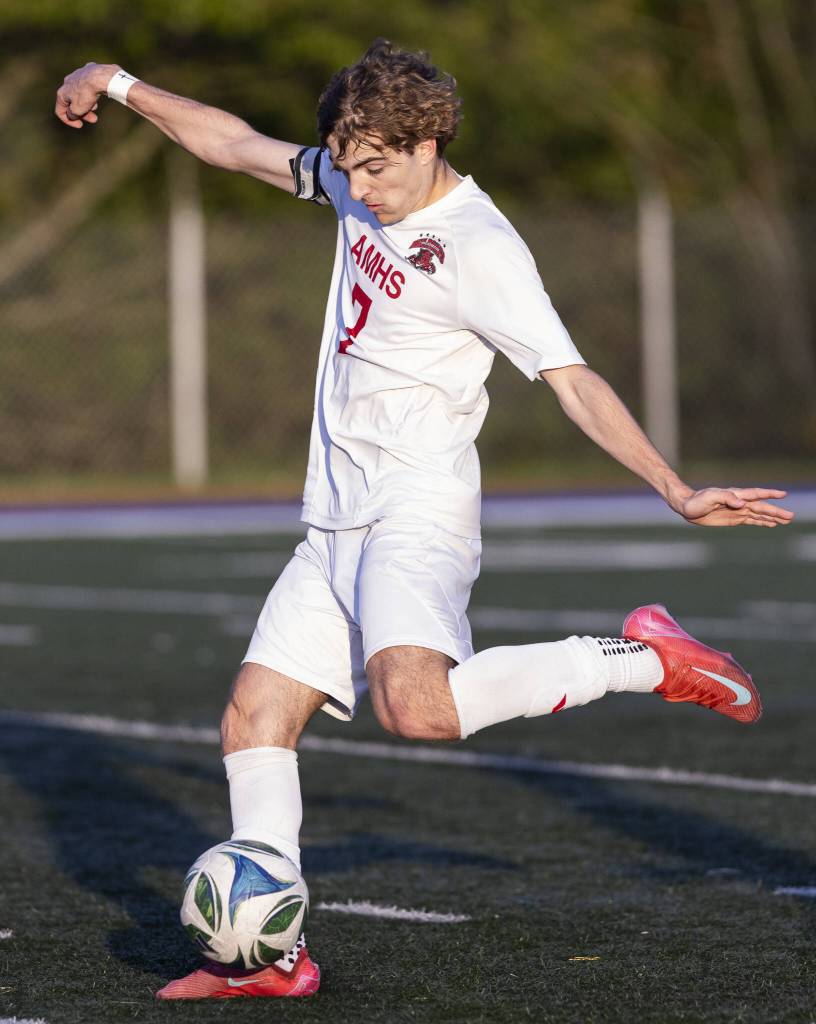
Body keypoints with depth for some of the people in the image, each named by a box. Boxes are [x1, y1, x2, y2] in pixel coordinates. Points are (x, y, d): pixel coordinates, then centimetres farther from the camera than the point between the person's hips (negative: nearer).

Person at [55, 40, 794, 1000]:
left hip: (418, 513, -8)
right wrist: (120, 84, 24)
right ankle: (272, 952, 9)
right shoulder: (355, 183, 9)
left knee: (416, 706, -32)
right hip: (337, 522, 8)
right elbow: (237, 145, 23)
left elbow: (573, 381, -17)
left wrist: (674, 489, -24)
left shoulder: (479, 247, -14)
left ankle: (640, 660, -15)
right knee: (254, 717, 2)